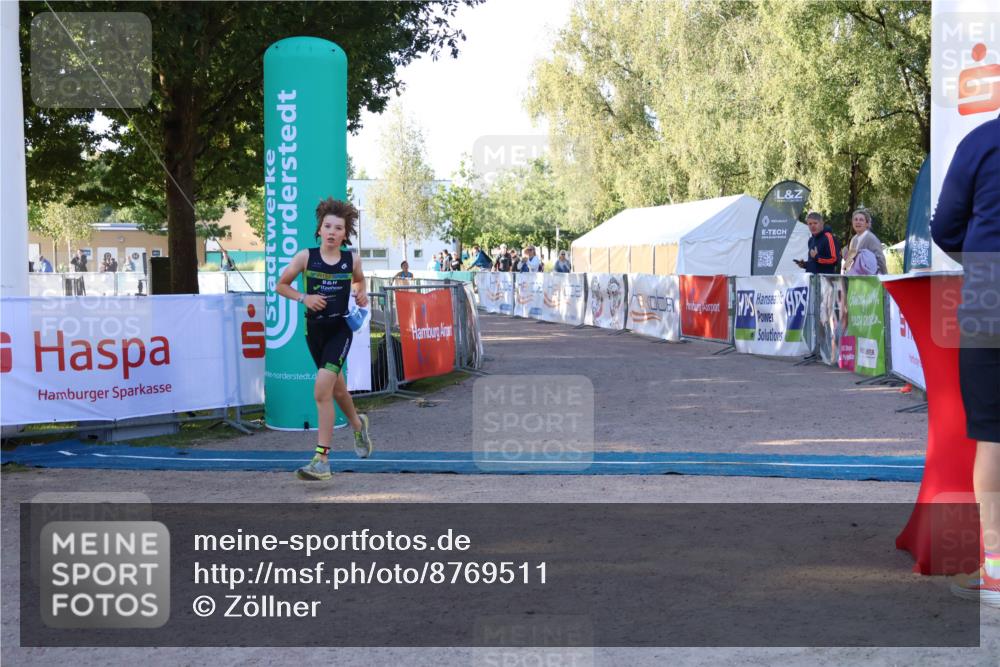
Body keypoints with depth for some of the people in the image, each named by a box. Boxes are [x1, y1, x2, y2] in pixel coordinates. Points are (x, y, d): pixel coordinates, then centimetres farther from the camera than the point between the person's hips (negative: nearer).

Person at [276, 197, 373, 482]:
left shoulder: (352, 259, -4)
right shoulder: (306, 257, -6)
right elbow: (281, 285, 4)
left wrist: (362, 294, -2)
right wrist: (303, 297, -13)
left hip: (341, 328, -3)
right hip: (314, 329, 3)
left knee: (322, 391, -18)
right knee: (336, 387, 20)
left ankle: (321, 460, -15)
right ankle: (357, 424, 53)